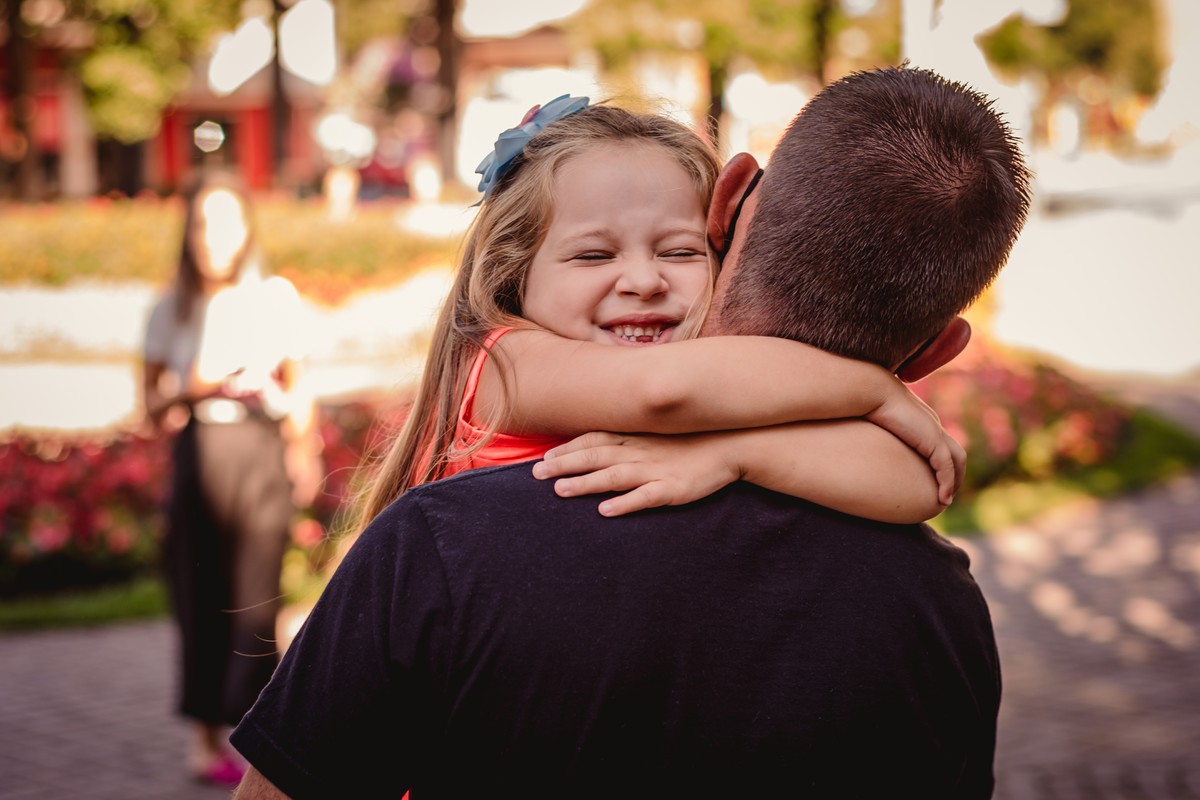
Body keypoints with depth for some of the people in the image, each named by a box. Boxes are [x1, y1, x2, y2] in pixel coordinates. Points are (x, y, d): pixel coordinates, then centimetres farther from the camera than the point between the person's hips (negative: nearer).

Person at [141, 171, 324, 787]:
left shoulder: (276, 298, 7)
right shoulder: (172, 309, 7)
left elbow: (296, 389, 16)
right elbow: (152, 406, 9)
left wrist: (304, 452, 8)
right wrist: (190, 390, -8)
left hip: (261, 453, 0)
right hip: (198, 453, 1)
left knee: (256, 595, -8)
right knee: (201, 597, 2)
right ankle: (207, 734, 11)